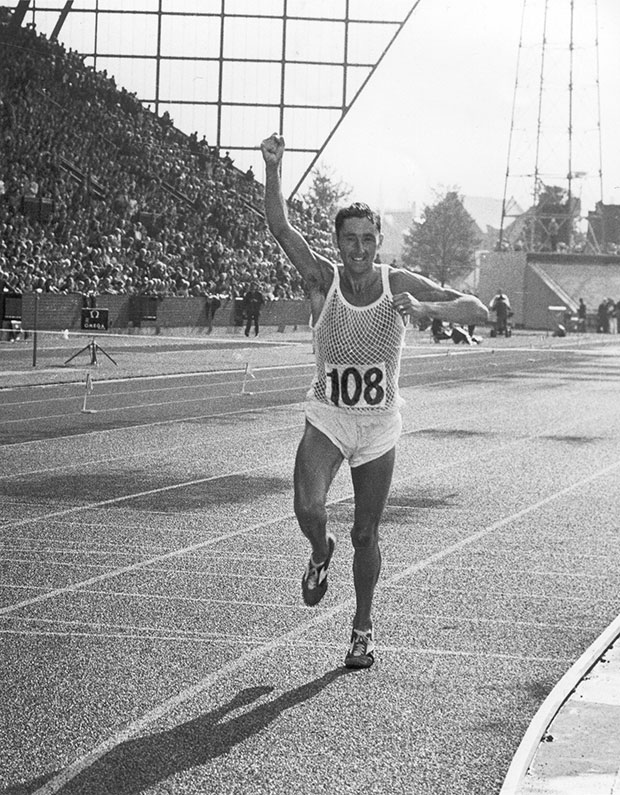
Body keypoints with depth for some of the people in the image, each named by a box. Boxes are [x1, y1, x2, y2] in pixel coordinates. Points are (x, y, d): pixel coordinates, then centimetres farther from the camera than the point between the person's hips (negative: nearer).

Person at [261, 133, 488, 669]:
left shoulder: (401, 285, -7)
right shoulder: (322, 280, -8)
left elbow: (477, 311, -13)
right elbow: (280, 228, -21)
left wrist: (426, 309, -32)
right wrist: (273, 167, -35)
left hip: (379, 427, 1)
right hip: (327, 418, -1)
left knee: (366, 534, 7)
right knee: (308, 509, -23)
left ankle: (363, 626, 29)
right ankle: (321, 553, 14)